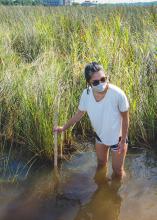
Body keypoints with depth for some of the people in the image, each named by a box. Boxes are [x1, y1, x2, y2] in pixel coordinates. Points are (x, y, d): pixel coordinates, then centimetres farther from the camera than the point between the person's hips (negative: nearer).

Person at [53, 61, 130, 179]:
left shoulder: (118, 94, -36)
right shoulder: (86, 94, -23)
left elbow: (125, 118, -20)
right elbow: (79, 114, -2)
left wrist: (123, 141, -15)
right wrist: (63, 128, 5)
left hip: (117, 137, -4)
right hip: (100, 135, 4)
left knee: (118, 171, 15)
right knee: (101, 164, 29)